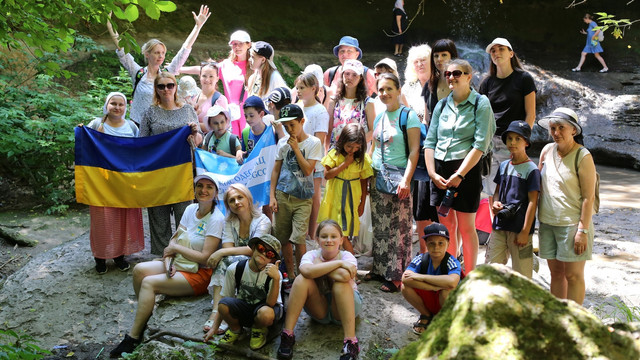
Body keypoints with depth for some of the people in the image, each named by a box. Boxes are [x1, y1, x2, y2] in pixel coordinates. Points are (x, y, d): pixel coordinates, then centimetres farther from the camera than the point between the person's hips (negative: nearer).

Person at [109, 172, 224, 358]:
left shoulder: (216, 219, -17)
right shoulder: (190, 209, 5)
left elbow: (205, 257, -21)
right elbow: (174, 239, 6)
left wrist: (176, 247, -13)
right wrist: (167, 260, -14)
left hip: (199, 274, -7)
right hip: (178, 264, 7)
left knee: (149, 283, -21)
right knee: (139, 269, -11)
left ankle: (132, 338, -12)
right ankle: (146, 316, 4)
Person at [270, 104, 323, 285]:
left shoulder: (313, 143, -3)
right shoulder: (282, 143, 8)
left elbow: (308, 170, -11)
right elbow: (276, 170, 11)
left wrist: (296, 148, -12)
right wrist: (272, 196, 4)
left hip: (303, 198, -3)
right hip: (282, 195, 4)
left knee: (299, 238, -11)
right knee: (284, 238, 7)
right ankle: (290, 275, 20)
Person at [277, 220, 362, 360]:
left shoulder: (347, 256, -10)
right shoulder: (311, 255, -7)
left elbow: (345, 275, -35)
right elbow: (307, 271, -34)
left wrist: (319, 267, -20)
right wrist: (338, 263, -31)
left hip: (345, 308, -1)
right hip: (319, 309, 1)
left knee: (341, 283, -33)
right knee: (302, 280, -25)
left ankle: (350, 342, -36)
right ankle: (287, 335, -26)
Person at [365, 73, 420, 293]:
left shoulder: (408, 115, -7)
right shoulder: (379, 118, 13)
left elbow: (414, 150, -12)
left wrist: (406, 179, -20)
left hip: (398, 179, -6)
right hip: (377, 178, 7)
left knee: (399, 228, -2)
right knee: (379, 226, 11)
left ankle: (396, 276, 4)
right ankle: (380, 268, 23)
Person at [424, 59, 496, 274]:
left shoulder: (481, 104, -3)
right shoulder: (442, 105, 13)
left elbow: (481, 144, -11)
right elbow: (430, 141, 10)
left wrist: (460, 174, -16)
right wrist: (432, 172, -3)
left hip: (466, 169, -5)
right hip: (440, 170, 5)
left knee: (466, 227, 1)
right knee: (446, 227, 9)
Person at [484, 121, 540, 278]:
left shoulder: (531, 169, -7)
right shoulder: (504, 166, 11)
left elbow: (532, 202, -10)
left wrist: (525, 232, -13)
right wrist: (495, 202, -1)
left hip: (519, 229, -6)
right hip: (499, 225, 6)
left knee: (521, 272, 2)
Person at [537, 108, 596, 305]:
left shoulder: (583, 156, -11)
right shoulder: (547, 150, 7)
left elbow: (588, 197, -12)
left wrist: (583, 230, -16)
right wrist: (540, 221, 14)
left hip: (573, 224, -6)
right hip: (548, 223, 6)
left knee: (573, 275, 1)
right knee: (556, 272, 12)